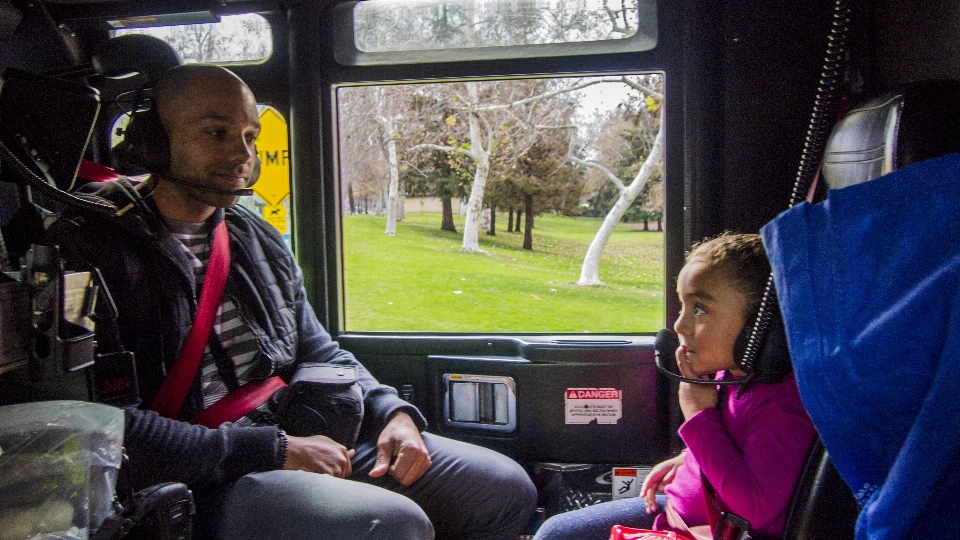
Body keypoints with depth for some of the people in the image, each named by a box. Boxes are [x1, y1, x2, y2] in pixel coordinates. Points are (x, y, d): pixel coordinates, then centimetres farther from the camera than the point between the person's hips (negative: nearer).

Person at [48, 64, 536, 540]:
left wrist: (393, 413, 3)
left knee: (506, 487, 5)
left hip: (298, 441, 8)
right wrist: (272, 451, -18)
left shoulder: (258, 240, 17)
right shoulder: (88, 247, -9)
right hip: (196, 484, -7)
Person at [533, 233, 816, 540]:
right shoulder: (729, 372, -1)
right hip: (677, 509, 9)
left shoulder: (784, 403, -28)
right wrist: (687, 460, 4)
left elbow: (757, 508, -31)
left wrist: (699, 415, -27)